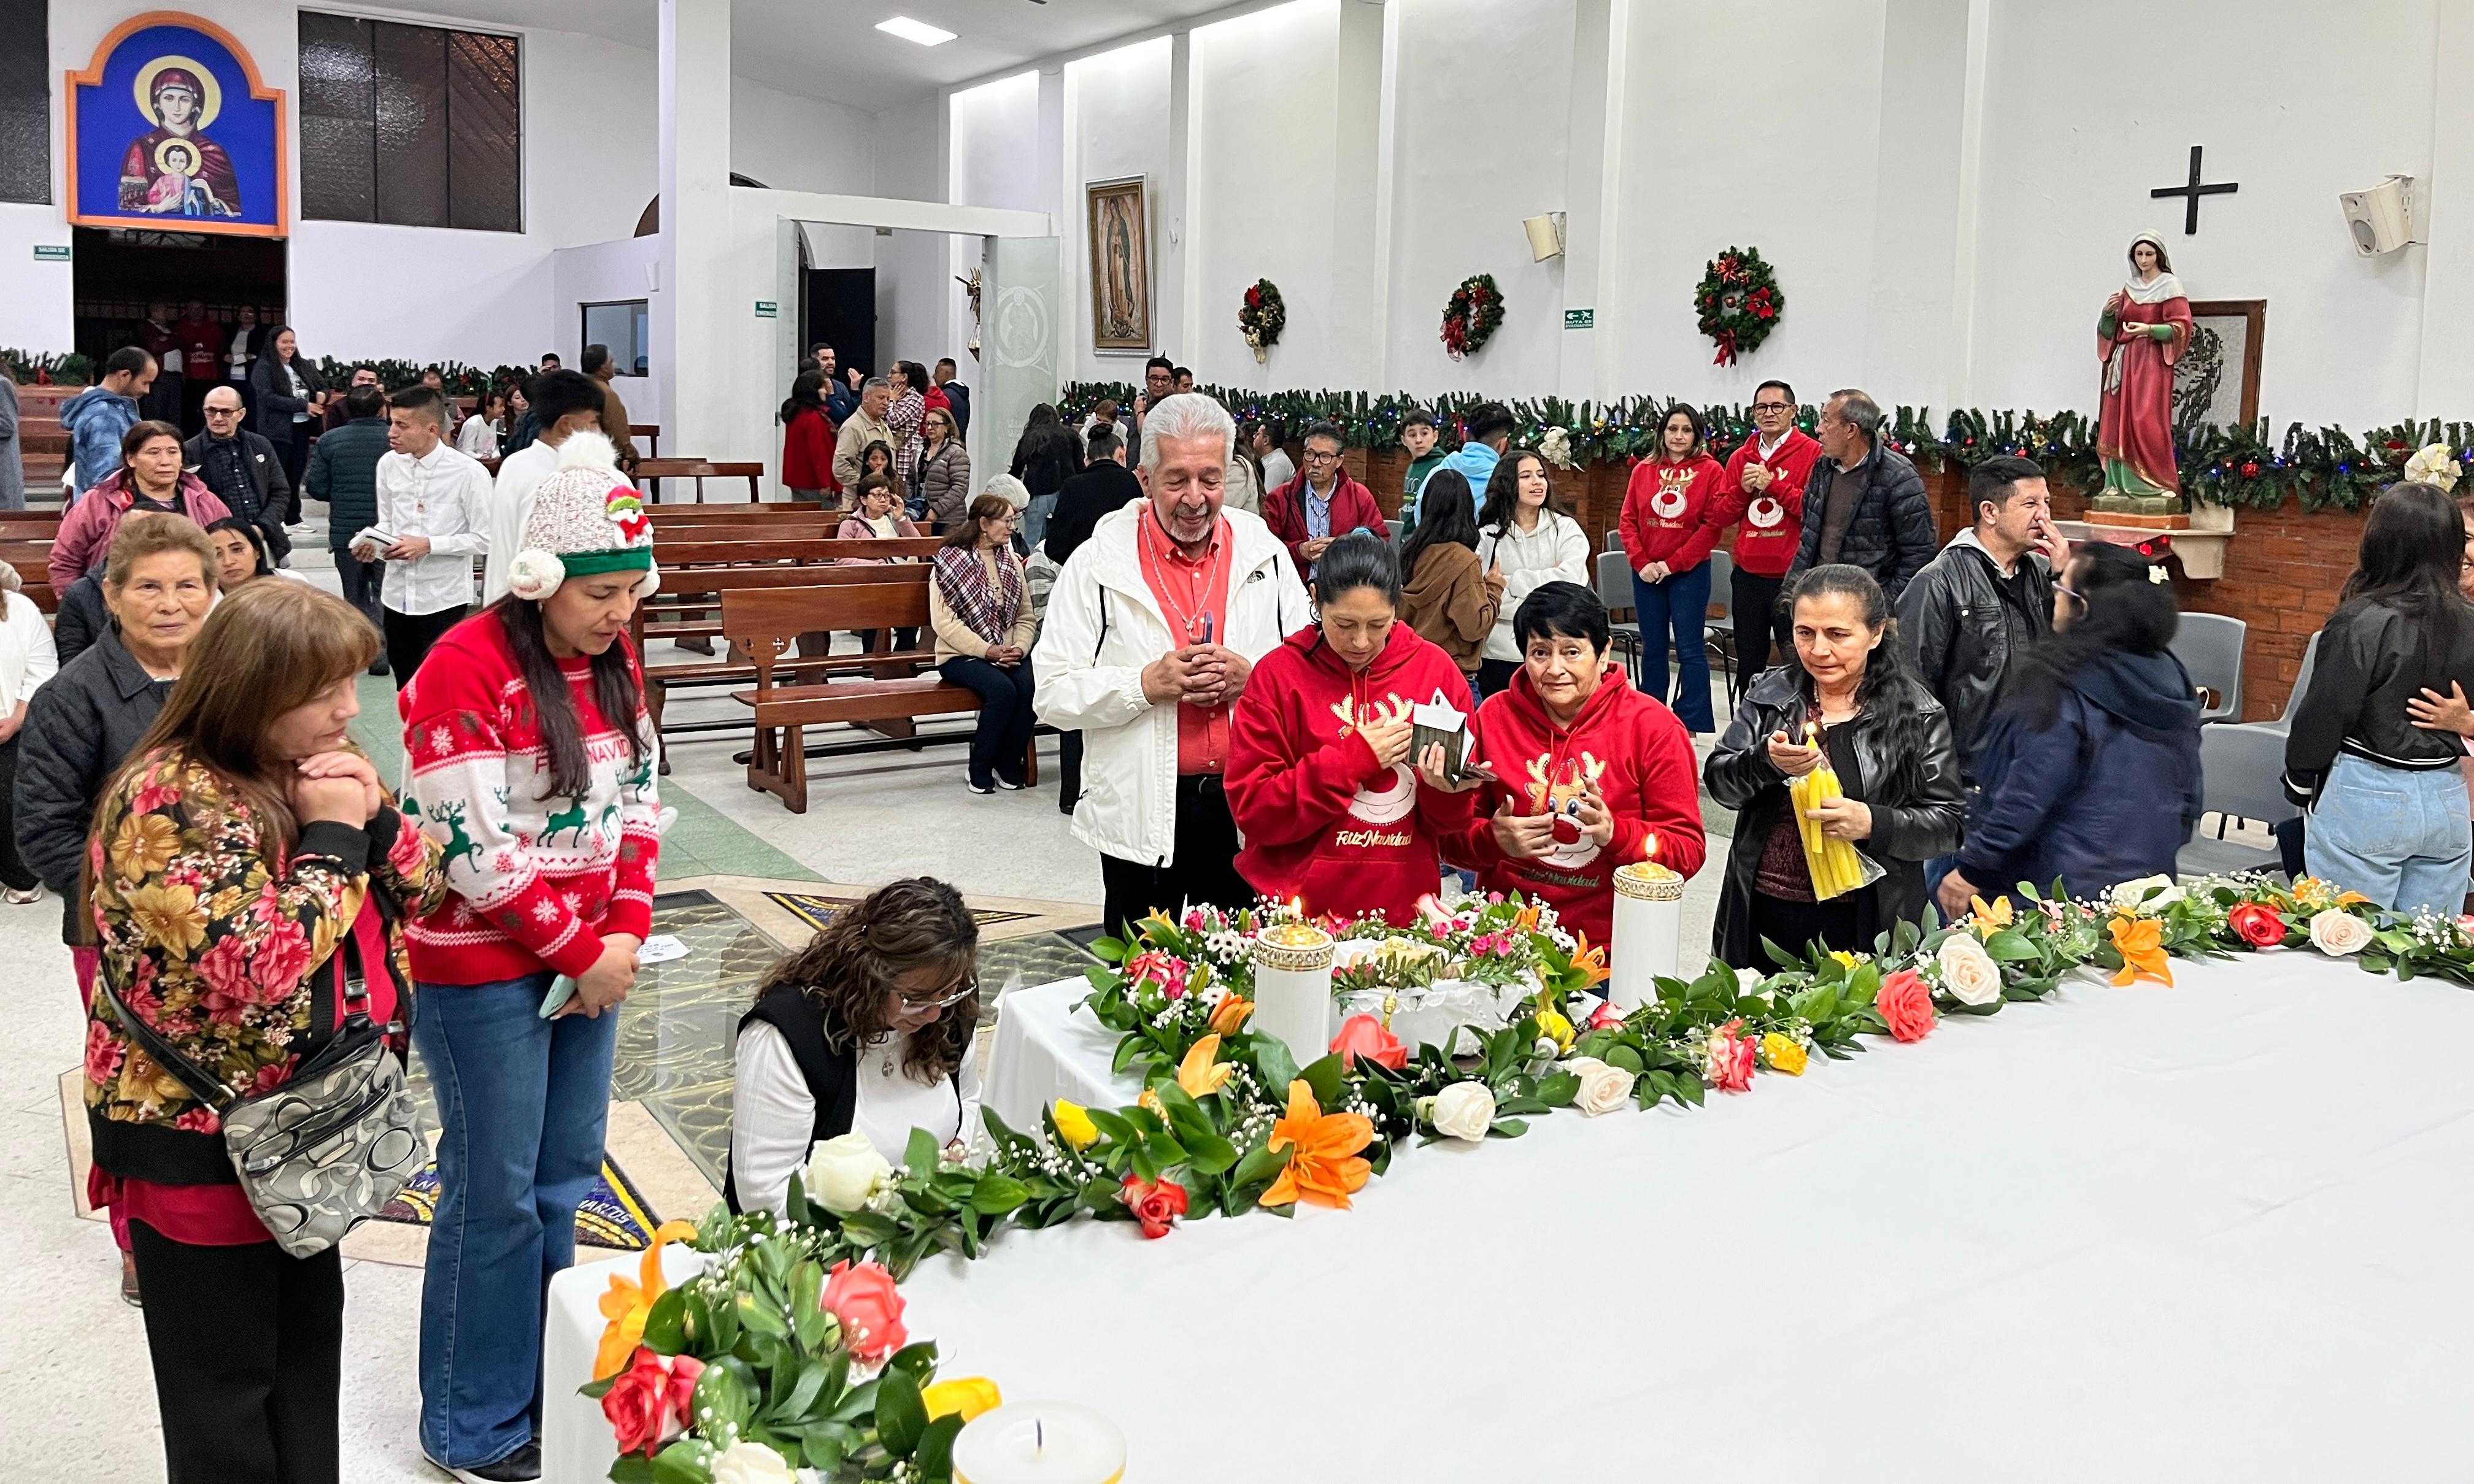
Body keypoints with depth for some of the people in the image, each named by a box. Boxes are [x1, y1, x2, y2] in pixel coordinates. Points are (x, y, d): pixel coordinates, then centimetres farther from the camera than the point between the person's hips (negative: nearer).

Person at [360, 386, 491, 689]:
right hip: (397, 595, 5)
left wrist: (428, 545, -19)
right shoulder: (389, 465, 1)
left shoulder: (469, 472, -15)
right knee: (406, 688, 15)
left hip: (444, 599, -5)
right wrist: (373, 541, -7)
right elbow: (388, 522, 14)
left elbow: (484, 539, -12)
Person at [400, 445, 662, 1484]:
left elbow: (639, 799, 10)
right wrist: (581, 953, -14)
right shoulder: (467, 669, -17)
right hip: (484, 970, -7)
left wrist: (626, 933, -4)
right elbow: (474, 849, -20)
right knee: (496, 1195, 3)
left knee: (568, 1176, 15)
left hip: (591, 958, 7)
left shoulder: (613, 659, 6)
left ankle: (551, 1390, 31)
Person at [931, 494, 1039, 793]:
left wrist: (1020, 647, -10)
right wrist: (986, 650, -19)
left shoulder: (1012, 562, 14)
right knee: (1003, 689, -32)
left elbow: (1026, 617, 11)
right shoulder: (951, 560, -3)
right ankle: (980, 769, -12)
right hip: (961, 655, -5)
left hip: (1009, 655, 5)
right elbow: (943, 621, -12)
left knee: (1030, 685, -27)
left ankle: (1009, 765, -7)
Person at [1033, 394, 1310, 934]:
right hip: (1142, 817, -2)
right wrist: (1147, 684, -19)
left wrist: (1253, 678, -13)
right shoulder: (1099, 565, -4)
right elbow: (1053, 696, -7)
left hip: (1246, 810, 2)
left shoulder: (1266, 554, 5)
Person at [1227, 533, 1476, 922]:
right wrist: (1353, 759, -16)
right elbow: (1251, 810, -11)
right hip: (1300, 909, -2)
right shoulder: (1278, 674, -5)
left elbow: (1449, 822, 6)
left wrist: (1446, 788, -16)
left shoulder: (1436, 668, 2)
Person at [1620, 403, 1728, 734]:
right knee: (1652, 649, 10)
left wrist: (1672, 563, -12)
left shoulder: (1710, 471, -2)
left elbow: (1713, 525, -8)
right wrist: (1641, 562, -7)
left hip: (1690, 572, -3)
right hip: (1647, 574, 4)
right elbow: (1629, 520, 6)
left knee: (1690, 650, -3)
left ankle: (1696, 728, 1)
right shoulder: (1643, 470, 8)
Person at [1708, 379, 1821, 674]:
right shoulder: (1741, 457, 12)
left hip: (1793, 575, -5)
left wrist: (1773, 484, -16)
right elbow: (1719, 518, 10)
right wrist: (1743, 489, -6)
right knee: (1748, 664, 14)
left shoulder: (1813, 453, -4)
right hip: (1748, 576, 5)